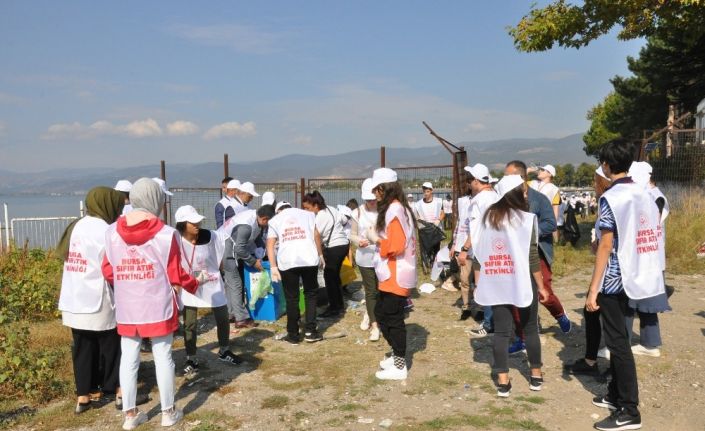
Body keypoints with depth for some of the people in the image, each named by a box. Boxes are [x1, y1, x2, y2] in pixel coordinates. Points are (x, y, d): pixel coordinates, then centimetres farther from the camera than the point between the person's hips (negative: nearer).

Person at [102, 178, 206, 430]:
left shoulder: (112, 232, -3)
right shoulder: (165, 233, -13)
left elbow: (108, 272, 3)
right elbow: (176, 276, -9)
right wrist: (194, 284, 12)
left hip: (126, 308, 3)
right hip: (158, 306, -3)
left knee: (129, 358, 12)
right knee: (163, 357, 8)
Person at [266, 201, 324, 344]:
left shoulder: (274, 220, 19)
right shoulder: (307, 214, 21)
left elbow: (270, 245, 6)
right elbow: (316, 235, 7)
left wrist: (273, 267, 3)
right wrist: (320, 254, 14)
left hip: (287, 261, 0)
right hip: (309, 259, 0)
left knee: (291, 298, 9)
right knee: (311, 294, 16)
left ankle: (293, 335, 15)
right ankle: (310, 331, 14)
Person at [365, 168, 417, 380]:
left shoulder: (394, 210, -18)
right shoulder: (397, 208, 13)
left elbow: (396, 246, -24)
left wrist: (375, 239, -10)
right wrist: (378, 237, 5)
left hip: (395, 276, -10)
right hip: (392, 274, 10)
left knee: (393, 319, -1)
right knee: (382, 314, 19)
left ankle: (399, 367, 10)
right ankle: (397, 355, 30)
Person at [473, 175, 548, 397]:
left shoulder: (487, 218, 3)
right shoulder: (526, 219, -10)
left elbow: (478, 253, 3)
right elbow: (532, 257, -11)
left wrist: (479, 284, 10)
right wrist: (541, 286, -2)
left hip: (496, 284, 3)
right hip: (522, 282, -3)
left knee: (501, 331, 6)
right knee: (530, 328, 14)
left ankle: (503, 381, 6)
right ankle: (536, 375, 26)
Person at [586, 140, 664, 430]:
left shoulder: (610, 197, -16)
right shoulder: (643, 194, 7)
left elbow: (606, 246, -18)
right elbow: (645, 238, 12)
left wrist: (593, 289, -15)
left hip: (613, 278, -8)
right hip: (632, 275, 8)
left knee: (617, 342, -2)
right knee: (617, 338, 19)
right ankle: (616, 394, 30)